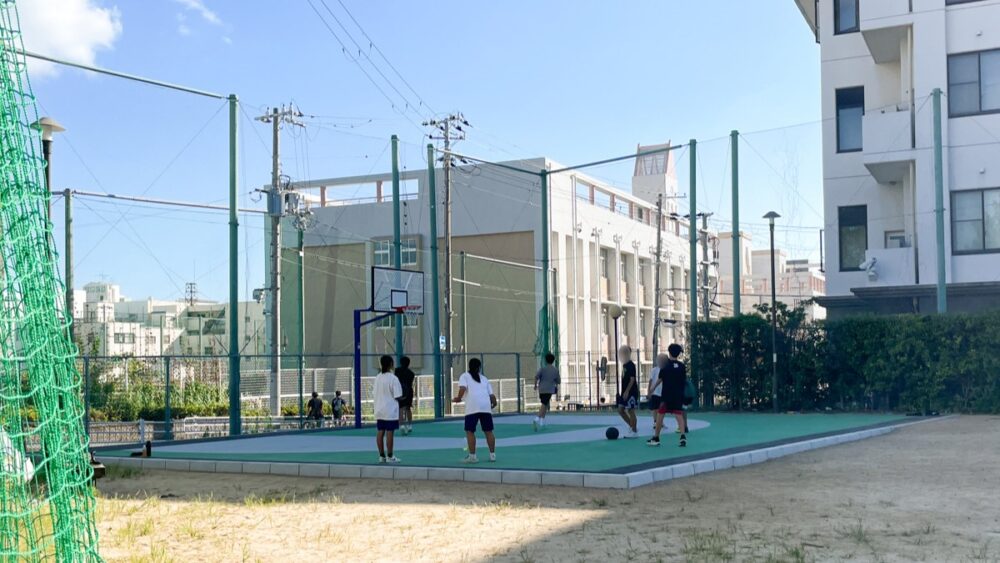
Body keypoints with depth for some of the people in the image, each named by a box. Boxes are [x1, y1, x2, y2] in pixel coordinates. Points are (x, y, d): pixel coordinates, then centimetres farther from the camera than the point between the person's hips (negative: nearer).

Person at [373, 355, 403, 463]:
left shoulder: (378, 377, 5)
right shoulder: (393, 378, -13)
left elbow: (376, 393, 10)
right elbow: (397, 396, -14)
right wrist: (402, 398, 7)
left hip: (379, 410, 6)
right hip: (390, 411, -6)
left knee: (380, 432, 8)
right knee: (389, 432, -1)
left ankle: (382, 456, 12)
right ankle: (389, 456, 3)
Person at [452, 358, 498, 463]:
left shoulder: (464, 376, 16)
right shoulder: (484, 378, 26)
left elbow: (462, 388, -6)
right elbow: (492, 395, 20)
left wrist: (458, 399, 9)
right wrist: (494, 403, 39)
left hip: (472, 407, -4)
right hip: (486, 407, 4)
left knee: (470, 431, 4)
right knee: (488, 431, 12)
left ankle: (472, 456, 0)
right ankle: (492, 454, 15)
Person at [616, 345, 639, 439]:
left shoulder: (631, 365, -13)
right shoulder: (624, 365, 15)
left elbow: (632, 379, -18)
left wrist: (627, 391, -21)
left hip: (631, 392, -10)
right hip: (625, 392, 10)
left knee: (630, 410, -5)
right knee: (620, 410, 9)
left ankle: (634, 432, 3)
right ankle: (632, 427, 17)